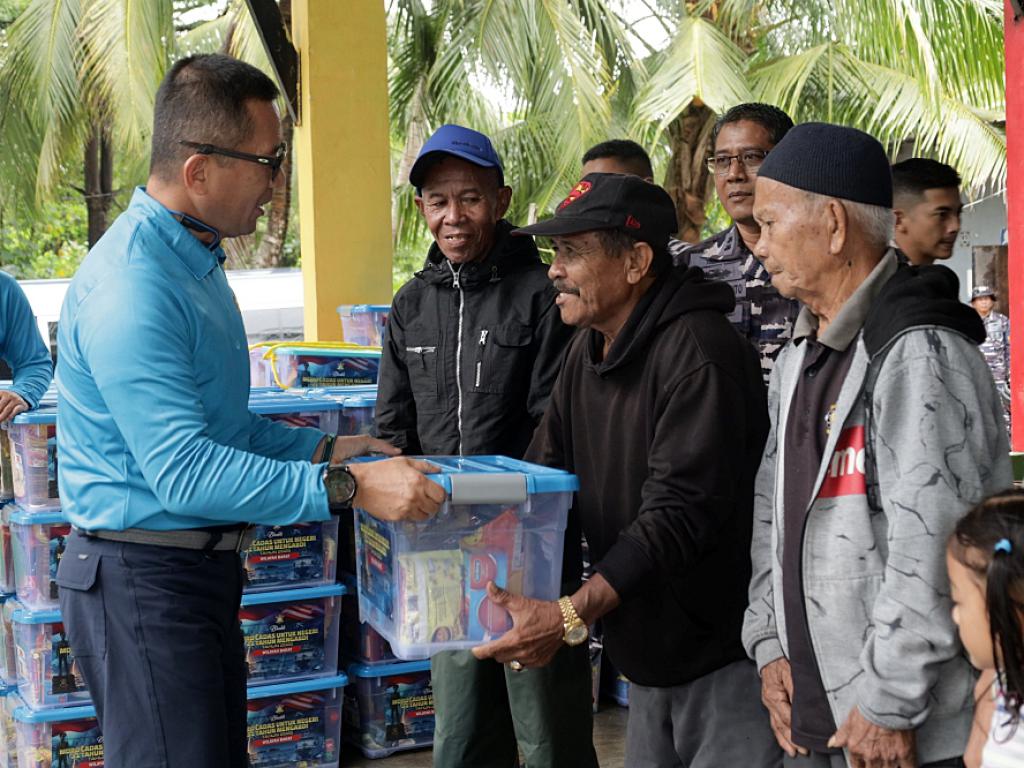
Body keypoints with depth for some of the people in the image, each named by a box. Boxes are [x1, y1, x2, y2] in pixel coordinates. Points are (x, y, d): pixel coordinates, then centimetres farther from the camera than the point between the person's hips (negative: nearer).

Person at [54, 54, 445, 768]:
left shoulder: (194, 260, 13)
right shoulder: (132, 287, -22)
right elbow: (181, 471, -28)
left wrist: (320, 448, 10)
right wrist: (347, 488, -29)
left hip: (202, 568, 10)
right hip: (144, 578, -10)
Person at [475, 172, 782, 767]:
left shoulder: (698, 351, -21)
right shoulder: (589, 351, 8)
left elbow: (680, 513, -27)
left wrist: (571, 616, -31)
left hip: (726, 656, -8)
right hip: (647, 655, 9)